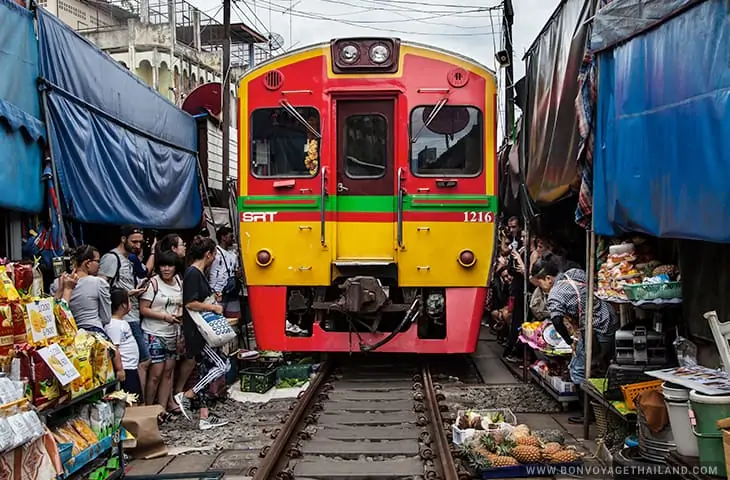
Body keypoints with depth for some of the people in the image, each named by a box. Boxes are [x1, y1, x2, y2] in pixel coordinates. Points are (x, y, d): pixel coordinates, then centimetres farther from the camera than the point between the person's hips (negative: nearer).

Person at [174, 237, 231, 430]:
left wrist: (212, 300, 13)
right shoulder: (193, 273, -16)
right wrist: (214, 307, -14)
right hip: (196, 332, -10)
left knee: (205, 370, 11)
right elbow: (190, 304, -22)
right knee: (223, 365, -10)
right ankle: (186, 396, -4)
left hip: (202, 331, 10)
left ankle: (205, 417, 16)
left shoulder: (199, 273, 13)